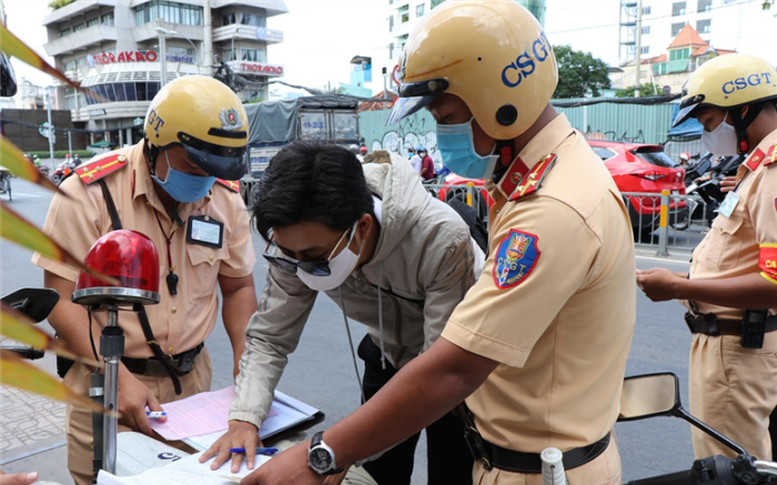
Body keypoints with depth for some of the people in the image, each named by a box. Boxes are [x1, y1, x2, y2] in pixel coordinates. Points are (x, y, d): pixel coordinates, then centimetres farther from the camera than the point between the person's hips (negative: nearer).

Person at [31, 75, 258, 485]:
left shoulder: (226, 199, -2)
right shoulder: (90, 194, -15)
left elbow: (238, 287, 8)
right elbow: (63, 300, -14)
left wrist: (246, 361, -6)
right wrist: (121, 377, -24)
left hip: (191, 379, 4)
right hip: (105, 380, -3)